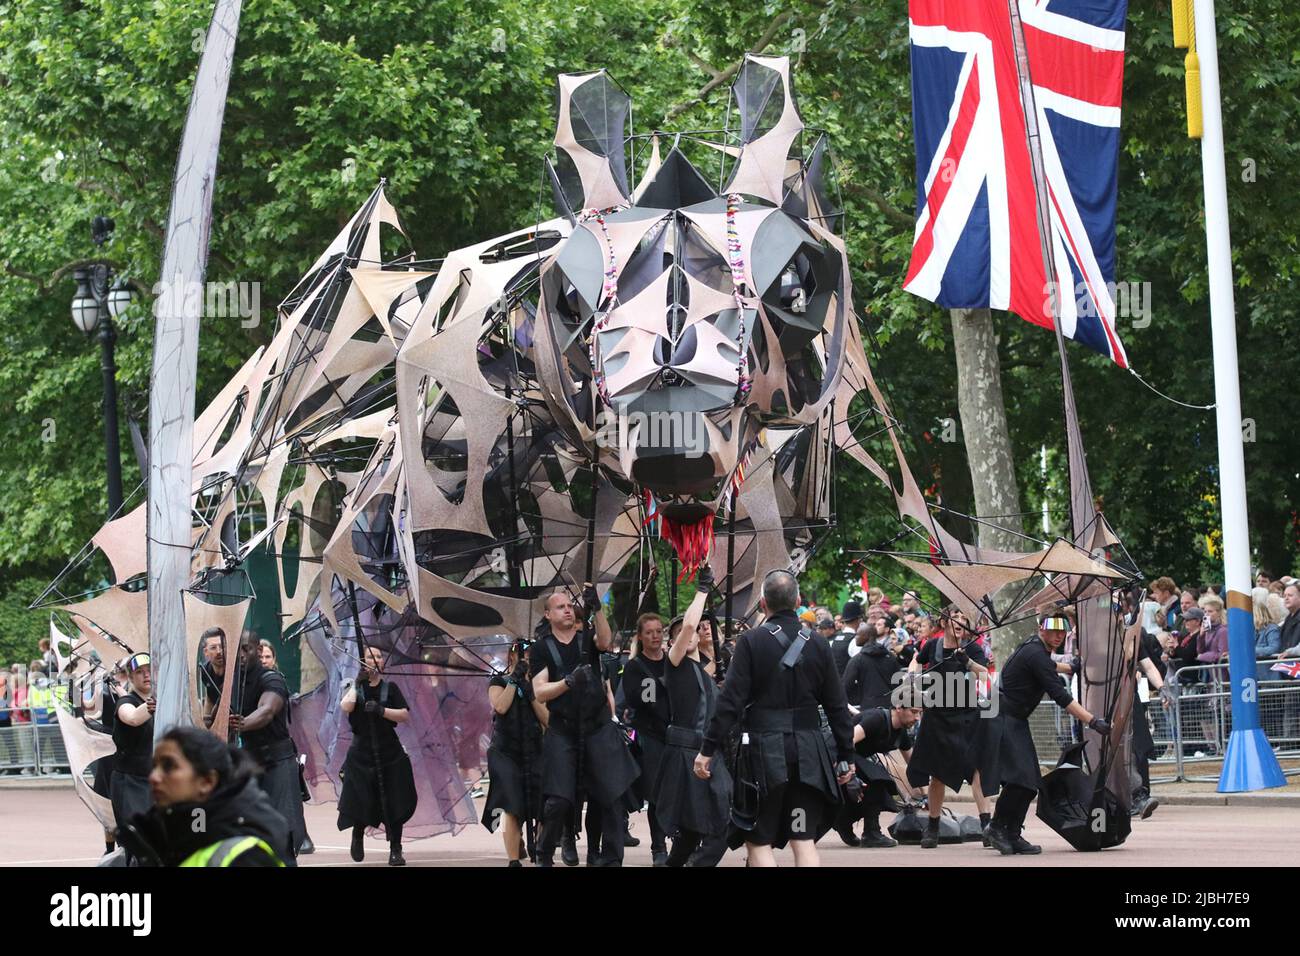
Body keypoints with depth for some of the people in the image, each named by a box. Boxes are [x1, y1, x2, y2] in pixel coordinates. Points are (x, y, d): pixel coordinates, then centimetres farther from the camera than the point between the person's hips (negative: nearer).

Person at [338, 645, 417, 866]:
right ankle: (357, 834, 31)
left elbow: (405, 715, -5)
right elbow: (346, 707, -15)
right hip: (362, 754, 0)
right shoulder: (356, 687, 6)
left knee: (394, 804, -6)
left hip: (390, 755, 0)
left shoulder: (390, 688, 6)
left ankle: (395, 850, 1)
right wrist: (358, 683, -12)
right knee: (360, 804, 0)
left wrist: (381, 710, -16)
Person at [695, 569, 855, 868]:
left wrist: (708, 749, -7)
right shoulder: (818, 646, 5)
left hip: (764, 751, -4)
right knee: (804, 840, 7)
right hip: (808, 752, 4)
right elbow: (837, 707, 8)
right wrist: (845, 756, 17)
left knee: (759, 842, 4)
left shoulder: (752, 641, -6)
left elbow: (731, 701, -10)